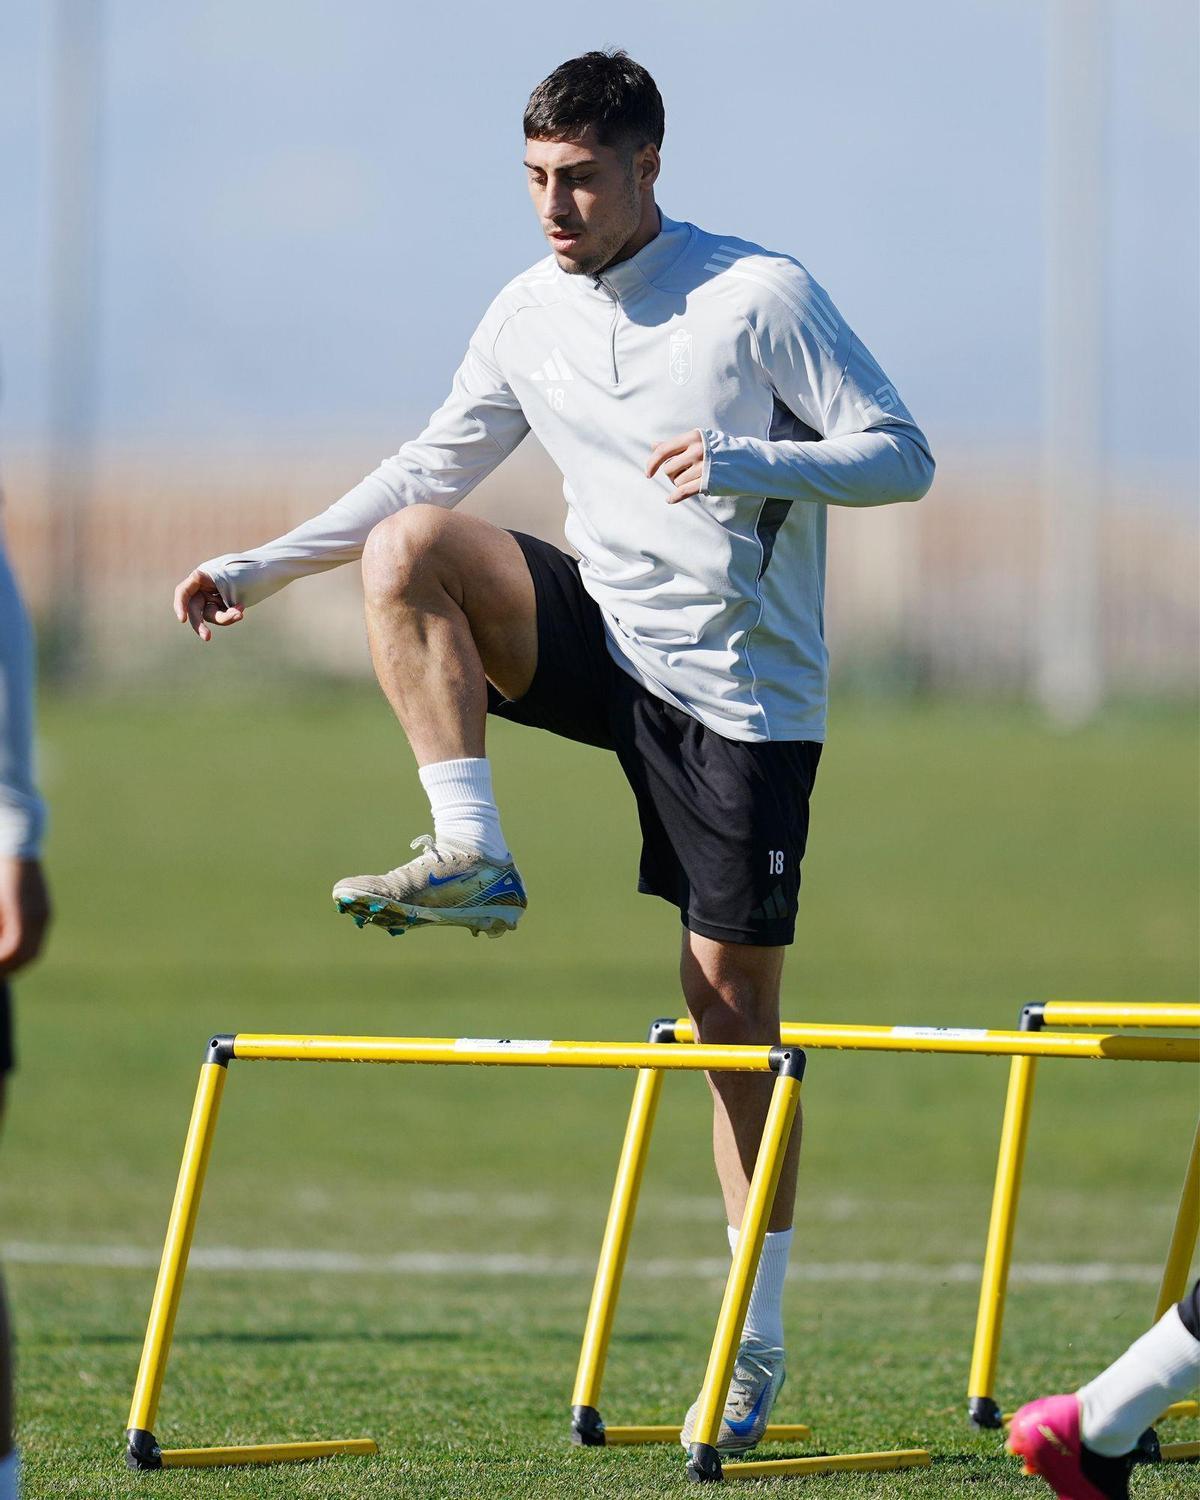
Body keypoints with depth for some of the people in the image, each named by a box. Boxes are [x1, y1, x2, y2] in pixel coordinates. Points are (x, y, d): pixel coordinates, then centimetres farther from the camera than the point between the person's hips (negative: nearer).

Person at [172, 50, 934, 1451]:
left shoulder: (759, 295, -12)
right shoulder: (531, 313, 4)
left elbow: (902, 455, -12)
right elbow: (431, 468, 16)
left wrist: (747, 463, -29)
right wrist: (260, 568, 12)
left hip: (742, 691, -5)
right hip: (607, 643, 5)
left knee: (733, 1007, -4)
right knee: (408, 545, -20)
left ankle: (757, 1339, 4)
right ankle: (471, 858, -20)